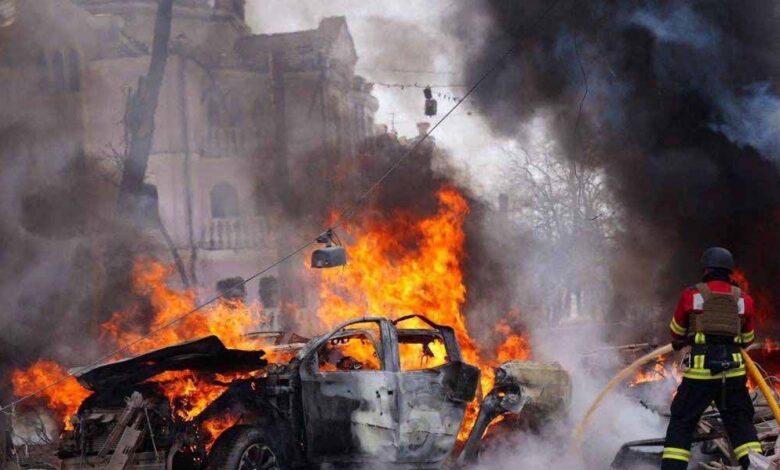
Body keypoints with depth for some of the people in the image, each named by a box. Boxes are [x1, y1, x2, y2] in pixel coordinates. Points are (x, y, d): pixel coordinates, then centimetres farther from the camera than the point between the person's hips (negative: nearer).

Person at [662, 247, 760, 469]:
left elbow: (677, 332, 14)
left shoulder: (691, 295, -1)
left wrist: (678, 343, 37)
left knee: (681, 423, 5)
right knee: (741, 422, 11)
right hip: (733, 370, 2)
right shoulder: (743, 299, 7)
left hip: (700, 370, -2)